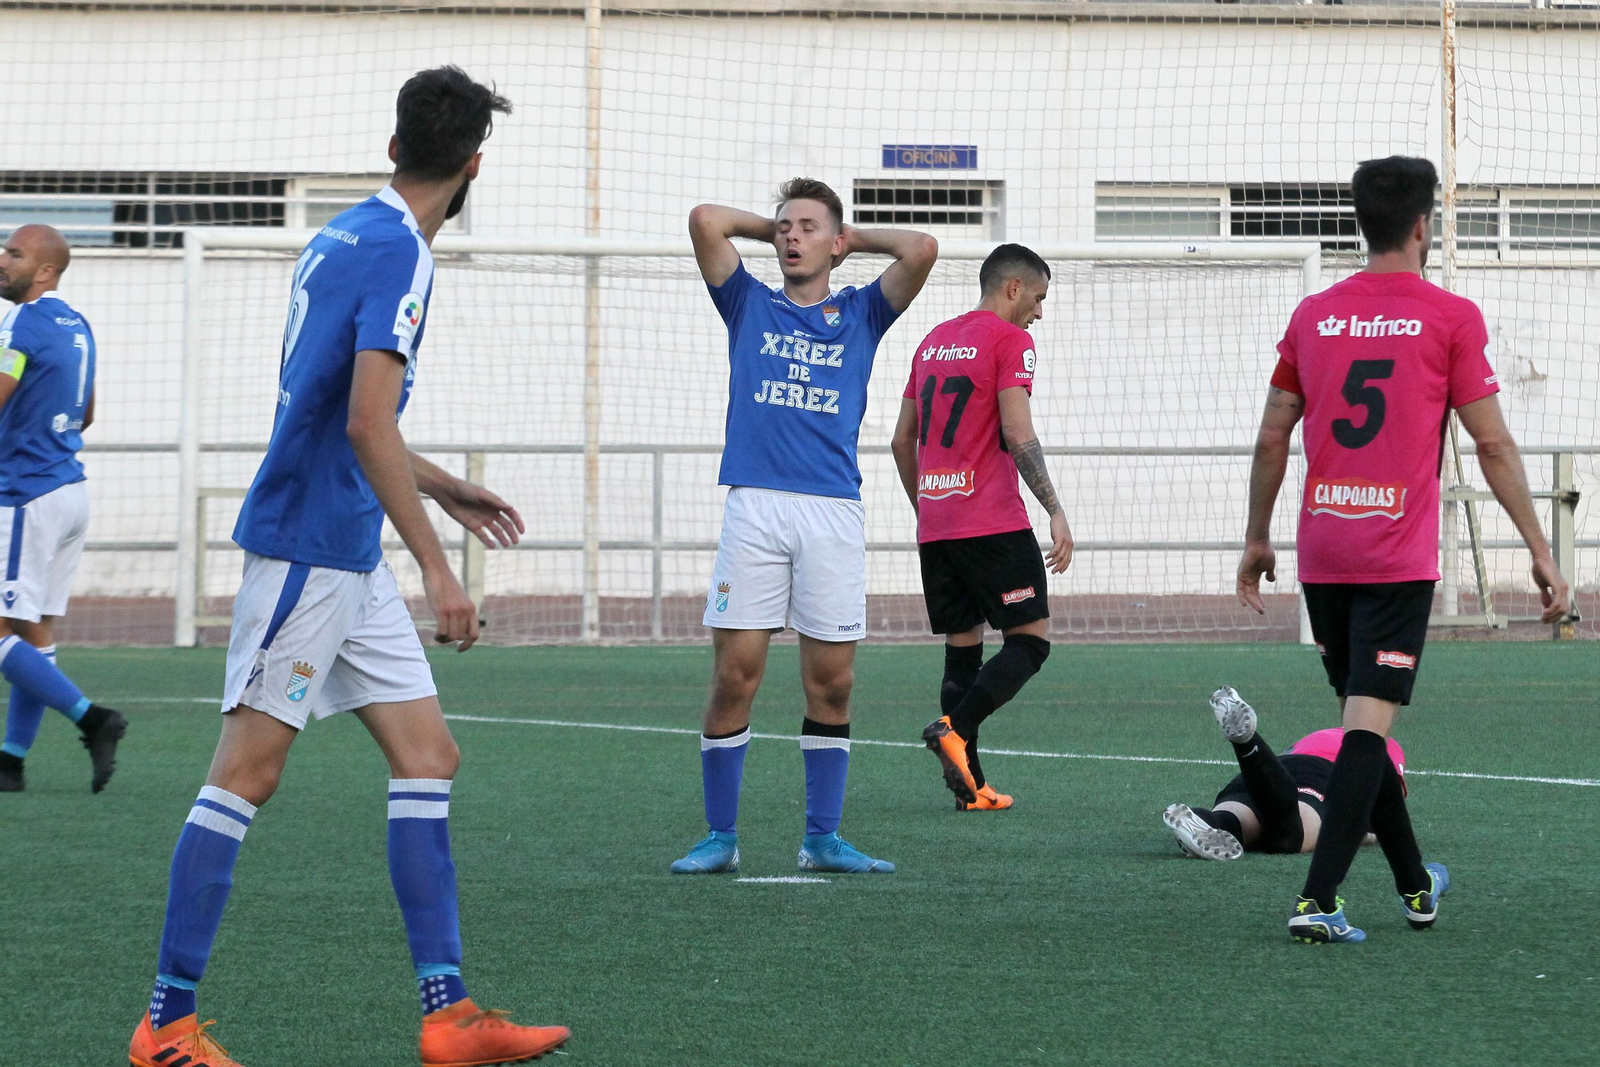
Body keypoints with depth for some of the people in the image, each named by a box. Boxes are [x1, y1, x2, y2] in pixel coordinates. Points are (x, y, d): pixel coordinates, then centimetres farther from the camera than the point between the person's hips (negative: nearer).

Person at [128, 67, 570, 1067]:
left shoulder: (349, 236, 14)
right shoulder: (397, 252, -15)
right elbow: (367, 425, -24)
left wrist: (442, 487, 33)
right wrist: (438, 570, -22)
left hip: (350, 554, 10)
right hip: (309, 545, -10)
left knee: (428, 754, 6)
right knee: (249, 770, -6)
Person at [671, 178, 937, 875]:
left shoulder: (860, 315, 16)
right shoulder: (750, 307, 16)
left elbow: (921, 250, 3)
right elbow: (705, 220, 6)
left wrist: (855, 237, 17)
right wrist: (768, 227, 20)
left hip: (834, 510, 1)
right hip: (754, 506, -1)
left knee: (832, 681, 1)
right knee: (734, 675, -5)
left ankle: (822, 838, 10)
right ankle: (720, 837, 3)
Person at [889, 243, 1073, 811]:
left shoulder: (932, 342, 18)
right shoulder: (1009, 340, -5)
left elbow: (902, 440, 20)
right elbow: (1017, 435, -15)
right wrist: (1055, 511, -14)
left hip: (935, 525, 7)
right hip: (993, 524, -7)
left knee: (962, 648, 10)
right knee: (1030, 639, -1)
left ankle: (971, 787, 3)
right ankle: (954, 728, -21)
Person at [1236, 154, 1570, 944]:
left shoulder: (1312, 315, 7)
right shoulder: (1451, 318, -4)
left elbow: (1271, 440, 11)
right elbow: (1492, 445, -4)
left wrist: (1256, 538, 22)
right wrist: (1539, 551, 3)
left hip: (1321, 552, 5)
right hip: (1399, 554, -5)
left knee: (1361, 713, 16)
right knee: (1369, 721, -7)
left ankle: (1415, 885, 28)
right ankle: (1317, 900, -18)